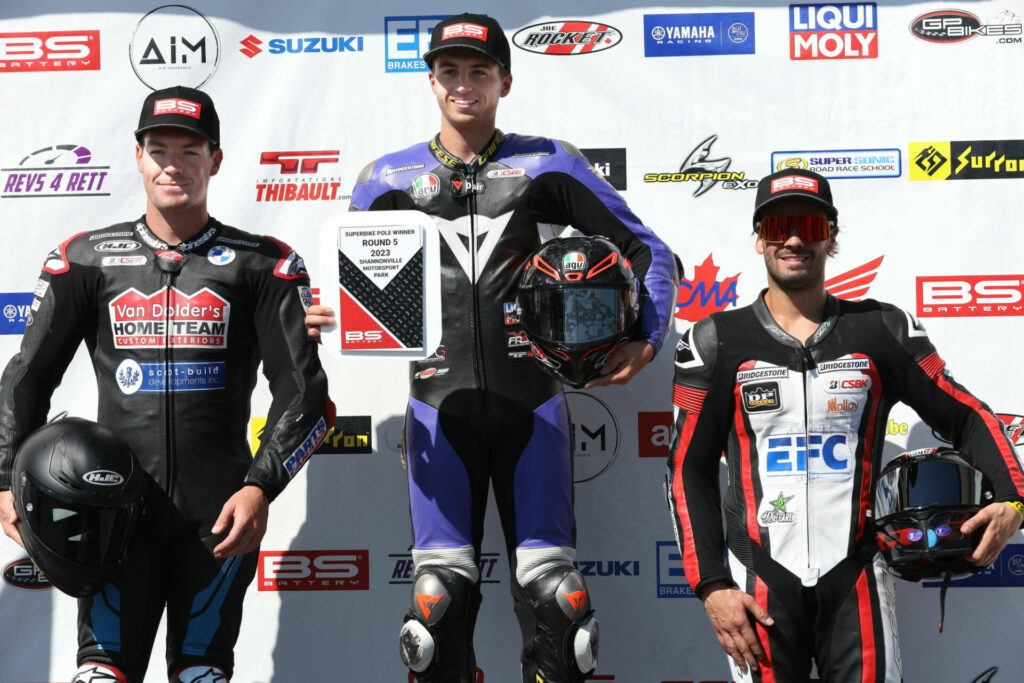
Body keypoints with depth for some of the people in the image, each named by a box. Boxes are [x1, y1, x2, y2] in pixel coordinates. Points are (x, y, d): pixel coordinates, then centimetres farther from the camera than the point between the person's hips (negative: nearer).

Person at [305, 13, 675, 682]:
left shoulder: (549, 165, 5)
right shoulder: (391, 177, 9)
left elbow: (646, 249, 8)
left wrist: (646, 339, -5)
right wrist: (320, 315, -7)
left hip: (533, 402, -1)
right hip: (441, 406, 1)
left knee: (550, 587, 0)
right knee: (443, 587, 0)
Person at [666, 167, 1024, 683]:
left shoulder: (881, 331, 4)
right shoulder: (718, 341, 1)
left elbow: (966, 417, 8)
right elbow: (690, 470, 2)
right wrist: (711, 586, -5)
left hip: (856, 581, 1)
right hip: (761, 582, 0)